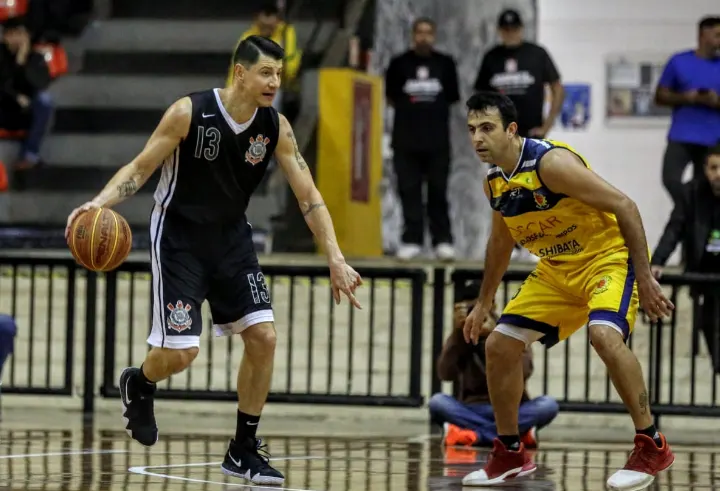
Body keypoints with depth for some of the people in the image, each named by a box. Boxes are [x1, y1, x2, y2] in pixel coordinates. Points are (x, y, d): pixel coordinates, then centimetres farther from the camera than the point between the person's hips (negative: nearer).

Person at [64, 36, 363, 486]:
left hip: (231, 239, 5)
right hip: (179, 239, -5)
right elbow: (141, 169, -12)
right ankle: (138, 384, 26)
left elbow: (308, 195, -5)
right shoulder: (190, 112, -20)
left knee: (263, 336, -7)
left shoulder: (276, 126, -8)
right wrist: (100, 203, -29)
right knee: (182, 351, -11)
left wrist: (335, 259, -13)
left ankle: (245, 450, 6)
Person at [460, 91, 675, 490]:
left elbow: (623, 206, -24)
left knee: (604, 334, -34)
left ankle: (651, 447, -22)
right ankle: (509, 454, 17)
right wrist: (484, 302, 25)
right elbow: (501, 240, 21)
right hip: (557, 270, 9)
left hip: (609, 256, -8)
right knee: (499, 345, 3)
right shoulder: (494, 182, 1)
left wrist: (644, 278, -25)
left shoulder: (551, 162, -24)